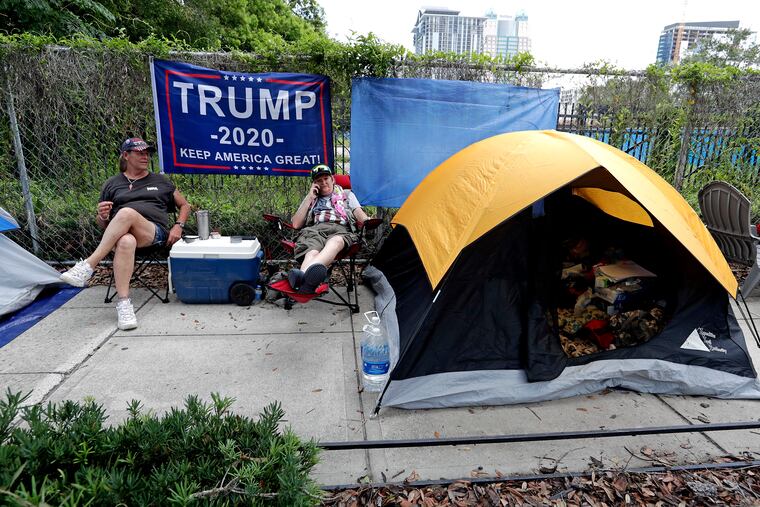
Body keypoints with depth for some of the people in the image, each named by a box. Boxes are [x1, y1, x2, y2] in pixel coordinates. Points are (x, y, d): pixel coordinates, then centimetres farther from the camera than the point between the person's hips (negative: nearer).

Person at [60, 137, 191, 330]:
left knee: (127, 213, -35)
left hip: (155, 233, 0)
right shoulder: (112, 184, 22)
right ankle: (123, 303, -45)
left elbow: (184, 205, 27)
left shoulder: (160, 181, 23)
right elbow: (102, 225, 22)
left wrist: (178, 226, 7)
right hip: (120, 234, 1)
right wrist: (102, 216, -4)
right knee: (126, 242, -40)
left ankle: (88, 266, -33)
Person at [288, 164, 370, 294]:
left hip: (340, 229, -1)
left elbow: (359, 213, 17)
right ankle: (305, 280, -73)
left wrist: (368, 221, -9)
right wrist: (309, 197, 19)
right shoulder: (310, 199, 34)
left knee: (335, 242, -43)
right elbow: (296, 224, 22)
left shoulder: (347, 194, 33)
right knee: (312, 252, -39)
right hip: (315, 229, 2)